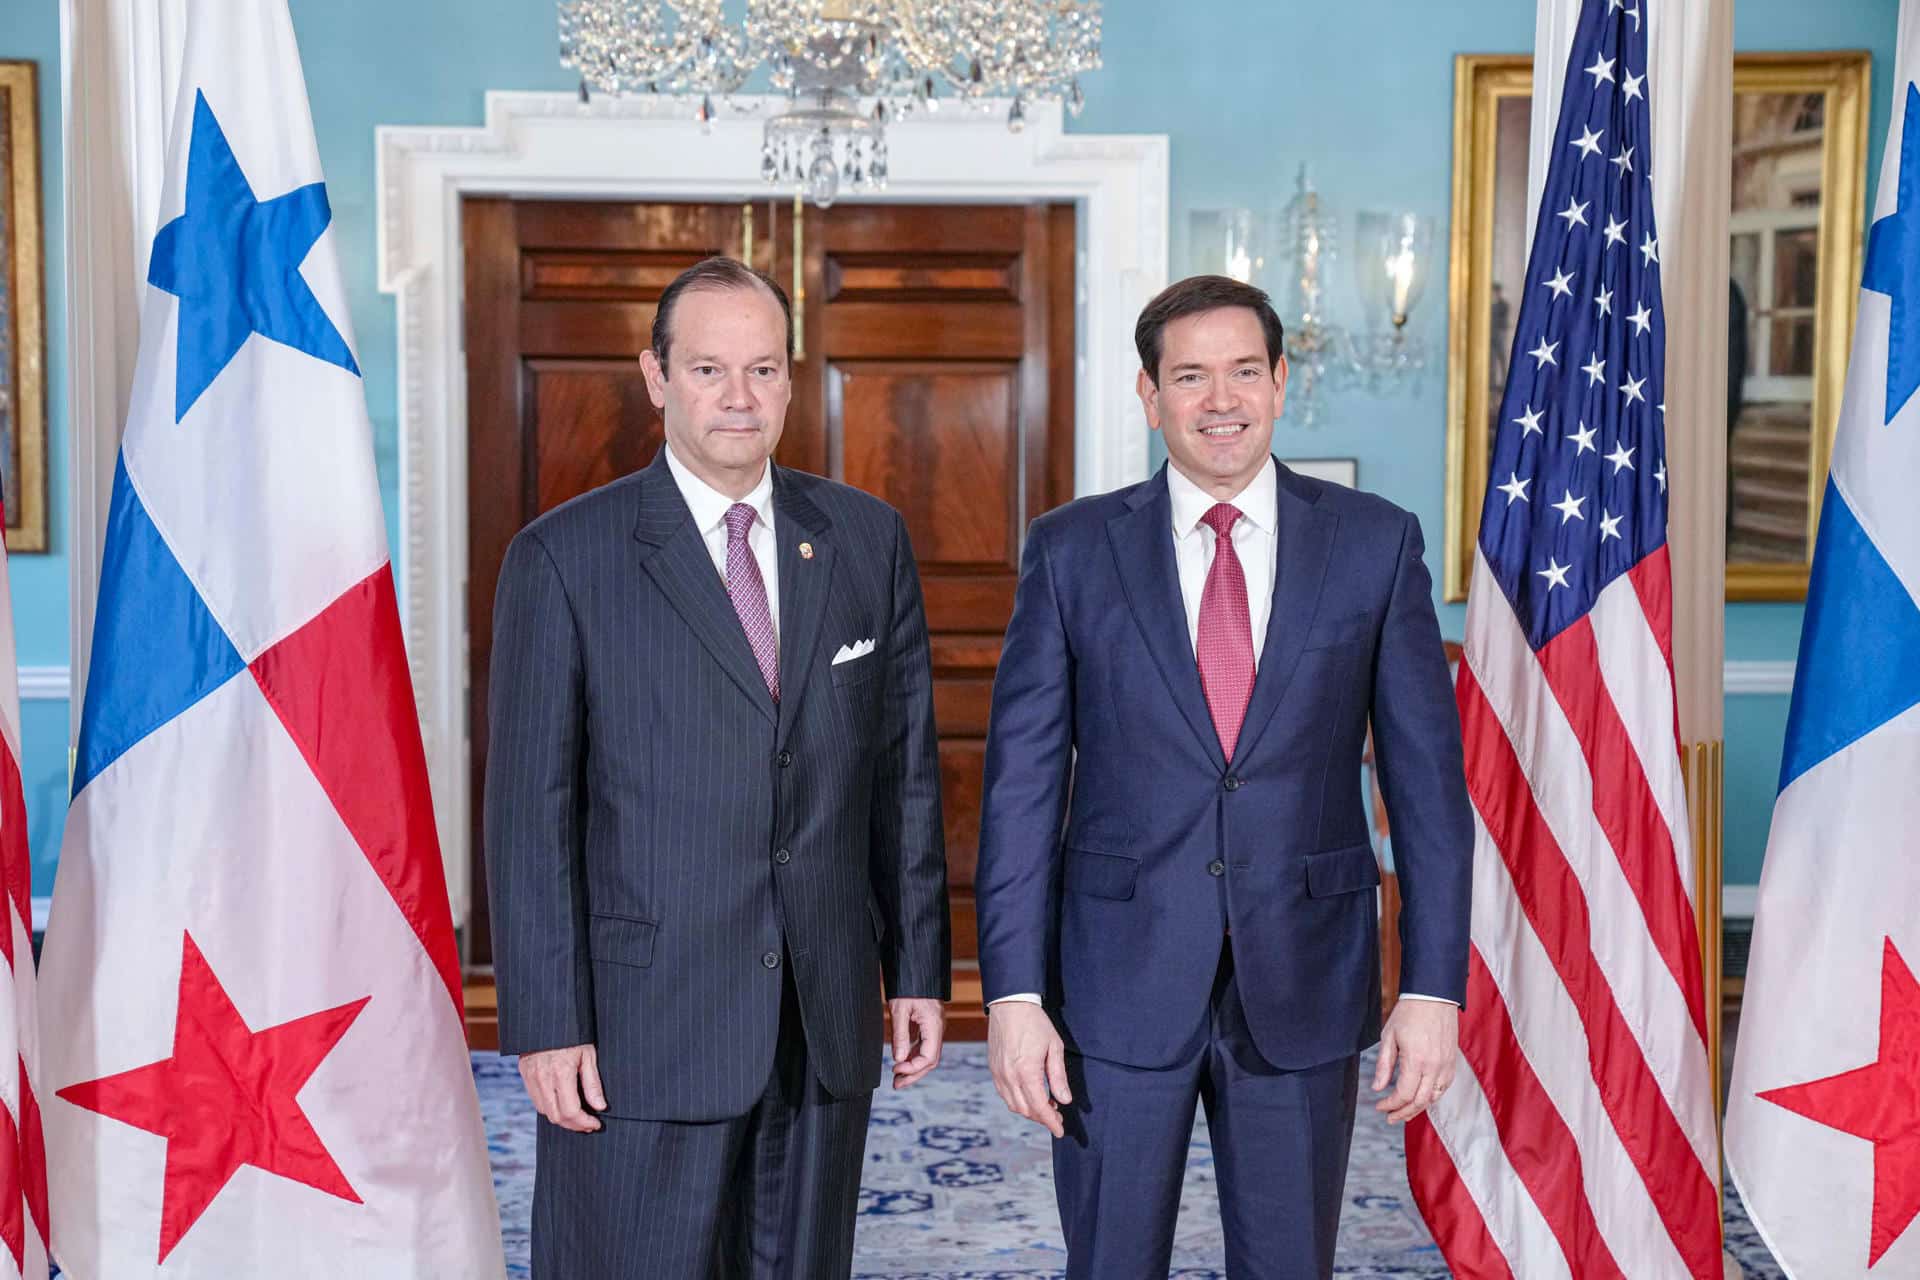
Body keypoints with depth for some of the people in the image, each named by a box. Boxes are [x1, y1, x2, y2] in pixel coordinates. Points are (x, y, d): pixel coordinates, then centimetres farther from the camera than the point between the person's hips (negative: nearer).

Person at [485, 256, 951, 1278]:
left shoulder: (867, 538, 6)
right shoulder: (563, 558, -5)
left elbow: (904, 770, 8)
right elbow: (530, 810, -6)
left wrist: (919, 967, 7)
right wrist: (544, 1024, -9)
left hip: (826, 1017, 4)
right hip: (642, 1023, -3)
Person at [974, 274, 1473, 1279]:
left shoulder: (1375, 542, 0)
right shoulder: (1071, 550, -1)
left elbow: (1427, 776, 0)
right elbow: (1022, 782, -2)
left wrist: (1433, 985, -4)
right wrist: (1013, 991, -8)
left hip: (1303, 984, 1)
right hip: (1121, 983, 0)